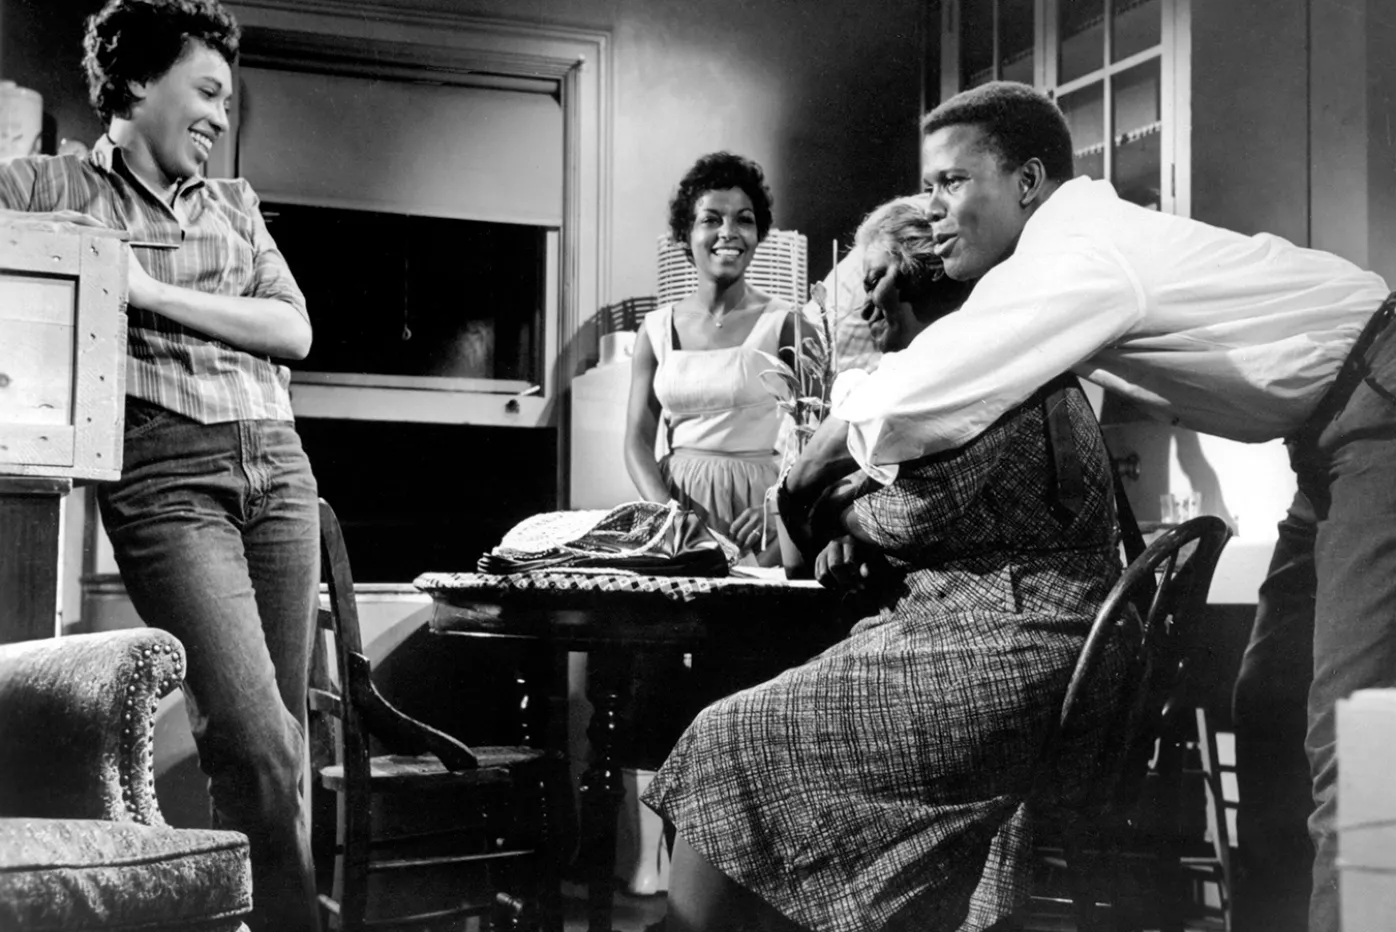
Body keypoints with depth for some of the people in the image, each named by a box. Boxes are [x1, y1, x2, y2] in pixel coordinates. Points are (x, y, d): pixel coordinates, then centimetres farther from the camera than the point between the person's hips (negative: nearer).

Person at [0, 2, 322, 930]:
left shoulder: (234, 203, 21)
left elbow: (294, 330, 8)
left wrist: (154, 292, -3)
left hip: (276, 462, 5)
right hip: (163, 471, -5)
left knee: (281, 745, 2)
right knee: (259, 749, -15)